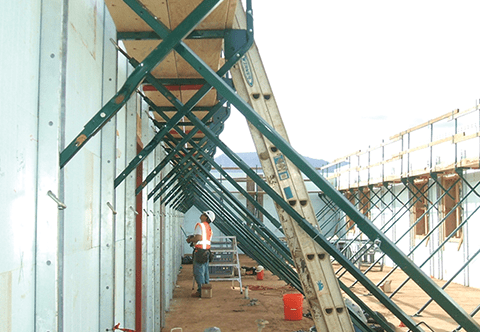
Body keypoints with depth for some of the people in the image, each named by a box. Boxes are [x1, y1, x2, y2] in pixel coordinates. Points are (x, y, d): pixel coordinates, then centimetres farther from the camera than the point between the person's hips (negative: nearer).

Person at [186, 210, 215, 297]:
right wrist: (192, 239, 20)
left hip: (200, 250, -9)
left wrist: (190, 239, -3)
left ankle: (200, 291, -6)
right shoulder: (209, 228, 18)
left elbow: (198, 238, -21)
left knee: (198, 272, -5)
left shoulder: (200, 225, -9)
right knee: (205, 271, 12)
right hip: (207, 251, 9)